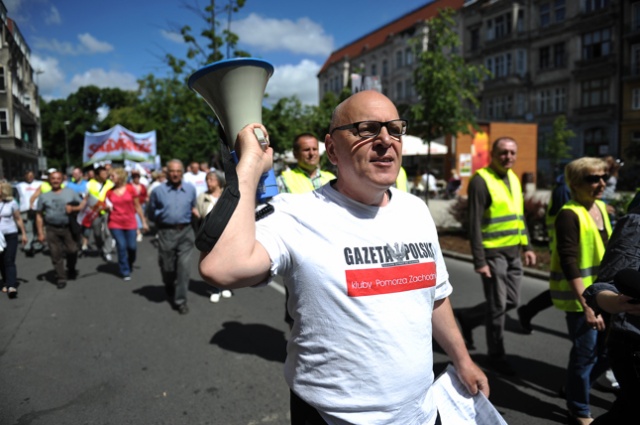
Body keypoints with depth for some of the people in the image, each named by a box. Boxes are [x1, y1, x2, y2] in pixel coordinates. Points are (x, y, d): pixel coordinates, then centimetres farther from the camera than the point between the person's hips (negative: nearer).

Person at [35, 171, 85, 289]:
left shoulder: (70, 192, 9)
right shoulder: (44, 196, 9)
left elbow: (83, 205, 8)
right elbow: (39, 216, 8)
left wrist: (73, 208, -13)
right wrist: (40, 232, 2)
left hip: (68, 227, 0)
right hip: (52, 229, 0)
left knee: (72, 250, 0)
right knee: (56, 255, 0)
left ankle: (71, 270, 27)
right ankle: (60, 278, 8)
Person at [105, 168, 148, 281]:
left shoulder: (131, 189, -3)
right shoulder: (110, 192, 2)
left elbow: (137, 206, 2)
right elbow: (108, 207, 13)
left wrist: (144, 222, 2)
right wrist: (106, 207, -11)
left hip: (130, 223, -1)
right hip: (115, 224, 1)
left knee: (132, 246, -1)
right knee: (121, 246, -4)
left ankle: (130, 264, 32)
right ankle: (125, 272, 11)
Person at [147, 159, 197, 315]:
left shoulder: (191, 189, 5)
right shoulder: (158, 191, -2)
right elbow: (151, 212, 7)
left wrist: (194, 212, 4)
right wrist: (163, 217, 0)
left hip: (185, 232, 1)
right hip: (166, 232, 0)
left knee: (184, 266, -5)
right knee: (167, 266, 11)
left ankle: (181, 300, 6)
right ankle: (170, 288, 44)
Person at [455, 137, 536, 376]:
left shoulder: (513, 178, 12)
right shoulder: (481, 180, -12)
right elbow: (474, 224, -16)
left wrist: (527, 246, 13)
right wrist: (479, 261, -18)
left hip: (513, 252, 8)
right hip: (493, 253, -8)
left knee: (512, 301, 14)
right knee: (497, 307, 2)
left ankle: (468, 318, 34)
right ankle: (496, 356, 21)